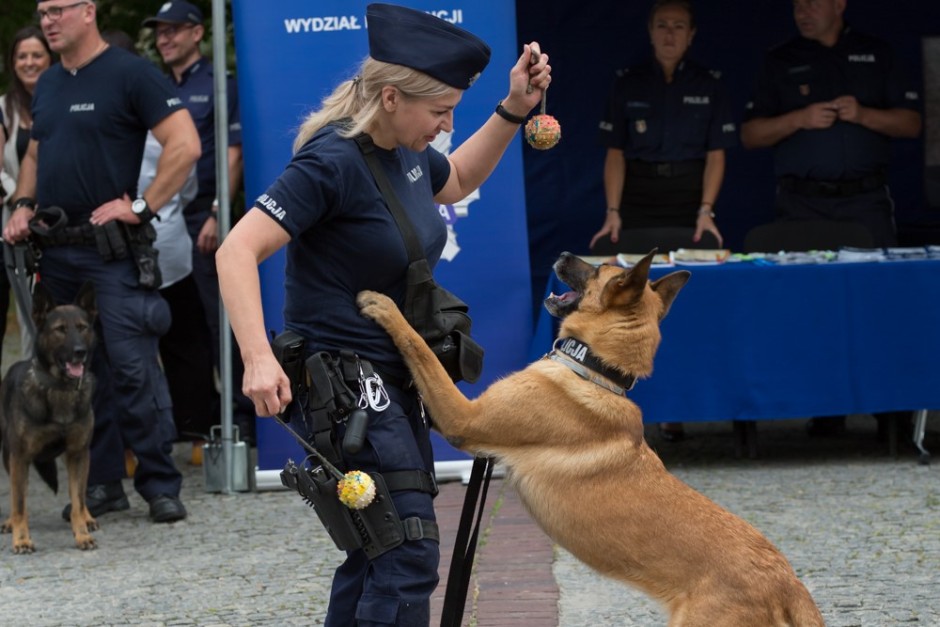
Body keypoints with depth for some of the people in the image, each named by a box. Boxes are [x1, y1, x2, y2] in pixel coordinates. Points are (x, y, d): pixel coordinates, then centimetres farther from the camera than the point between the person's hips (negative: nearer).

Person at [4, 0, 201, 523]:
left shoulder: (130, 74, -7)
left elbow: (185, 145, -13)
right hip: (56, 248, 7)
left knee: (134, 367, -8)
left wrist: (141, 206, -15)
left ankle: (161, 485, -1)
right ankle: (102, 483, 16)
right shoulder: (47, 85, 15)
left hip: (113, 250, -7)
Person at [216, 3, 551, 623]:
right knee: (409, 552, -16)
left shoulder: (404, 149, 5)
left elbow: (457, 180, 29)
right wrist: (259, 359, -36)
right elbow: (237, 253, -25)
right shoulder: (333, 163, -21)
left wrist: (514, 109, 15)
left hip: (395, 378, 9)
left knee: (378, 552, 14)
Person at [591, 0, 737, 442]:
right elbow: (615, 154, 5)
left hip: (689, 199, 0)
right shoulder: (628, 85, 6)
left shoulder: (708, 87, 5)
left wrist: (705, 212, -8)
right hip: (639, 199, 0)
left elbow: (716, 155, 4)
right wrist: (613, 213, -5)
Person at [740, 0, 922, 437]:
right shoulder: (781, 62, 11)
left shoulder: (875, 55, 11)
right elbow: (751, 134, 6)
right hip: (803, 204, 0)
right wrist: (800, 119, -10)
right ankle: (824, 411, 2)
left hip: (866, 202, 0)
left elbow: (911, 122, 7)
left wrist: (862, 114, -10)